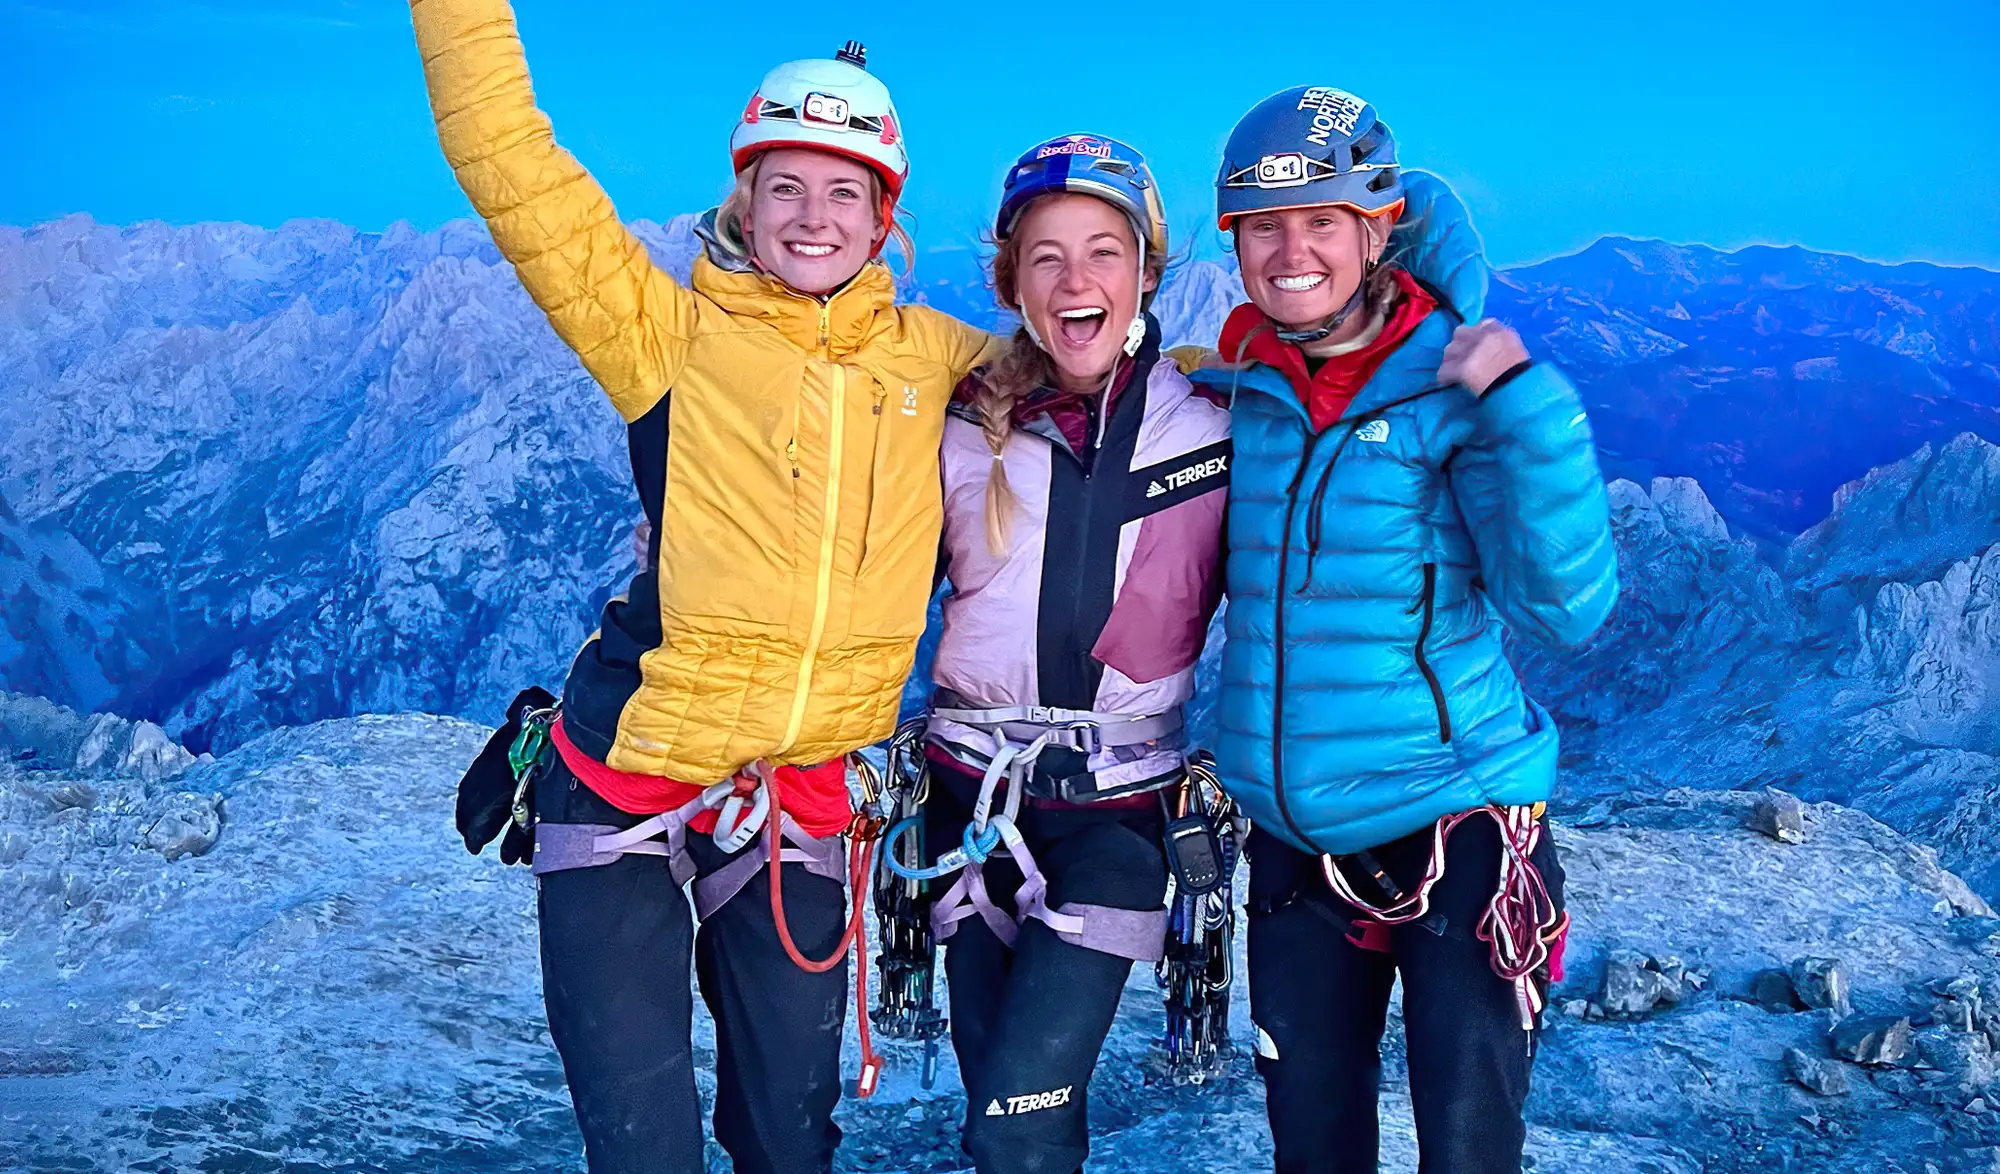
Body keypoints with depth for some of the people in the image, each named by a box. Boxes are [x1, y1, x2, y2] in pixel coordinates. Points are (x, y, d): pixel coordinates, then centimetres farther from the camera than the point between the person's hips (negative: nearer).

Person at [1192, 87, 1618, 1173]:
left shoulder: (1454, 395, -10)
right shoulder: (1228, 393, 1)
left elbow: (1565, 606, -20)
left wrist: (1527, 405, -28)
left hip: (1456, 825, -4)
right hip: (1292, 841, 4)